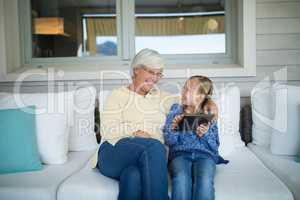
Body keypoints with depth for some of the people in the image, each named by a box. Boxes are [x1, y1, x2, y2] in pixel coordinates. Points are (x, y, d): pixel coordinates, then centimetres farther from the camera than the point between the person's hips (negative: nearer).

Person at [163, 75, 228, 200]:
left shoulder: (209, 114, 10)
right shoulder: (176, 109, 12)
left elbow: (215, 146, 8)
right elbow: (168, 141, 6)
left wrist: (205, 134, -12)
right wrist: (174, 128, -15)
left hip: (204, 154, 0)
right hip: (180, 153, 0)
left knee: (205, 180, -35)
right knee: (181, 178, -35)